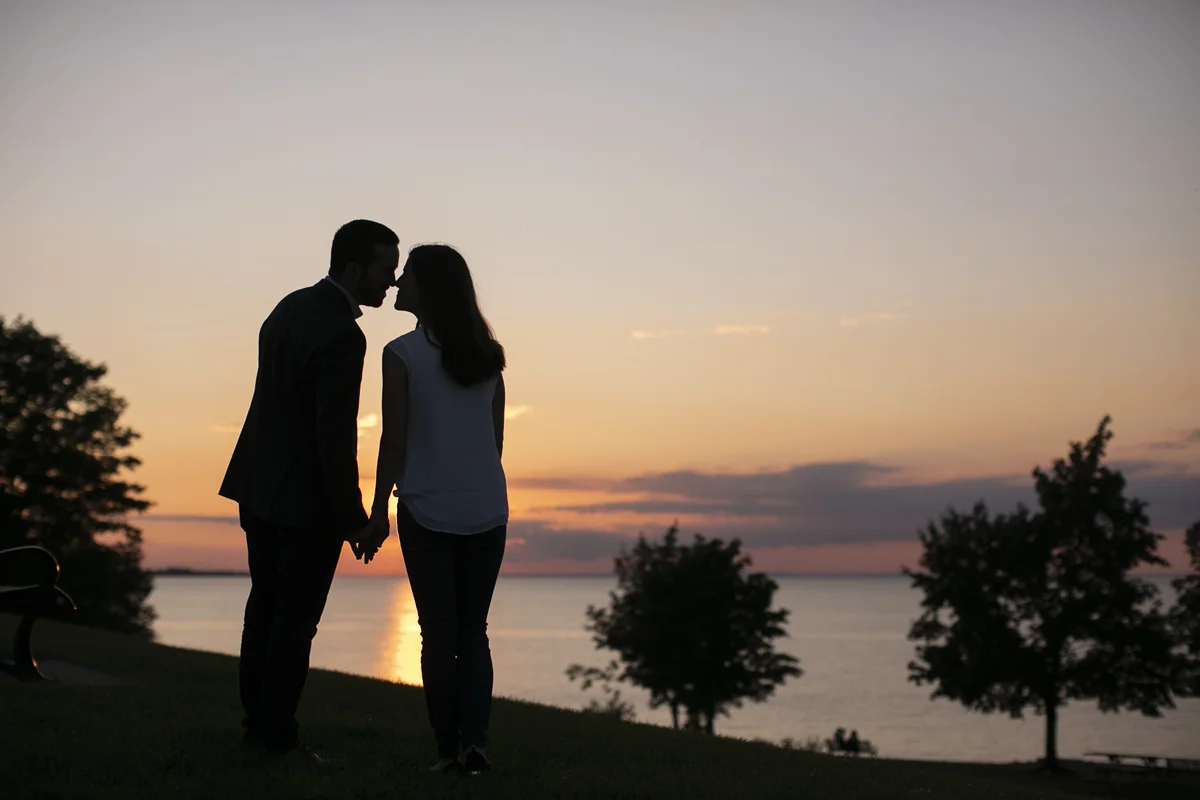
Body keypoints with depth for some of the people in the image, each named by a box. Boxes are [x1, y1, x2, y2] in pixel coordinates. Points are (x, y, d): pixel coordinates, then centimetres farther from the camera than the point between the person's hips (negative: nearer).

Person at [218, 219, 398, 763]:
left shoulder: (290, 307, 6)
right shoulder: (342, 335, -22)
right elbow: (335, 437, -22)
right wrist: (353, 519, -14)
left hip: (258, 485, 9)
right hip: (306, 498, -9)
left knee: (266, 605, 17)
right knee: (296, 617, 2)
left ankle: (256, 721, 27)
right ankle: (277, 736, 10)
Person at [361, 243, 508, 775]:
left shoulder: (402, 354, -8)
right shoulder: (487, 356, 6)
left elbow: (394, 442, -9)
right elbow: (496, 437, 11)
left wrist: (377, 515, -2)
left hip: (427, 512, -4)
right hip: (487, 511, 4)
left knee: (438, 632, 4)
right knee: (473, 630, 10)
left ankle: (448, 747, 5)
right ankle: (474, 738, -1)